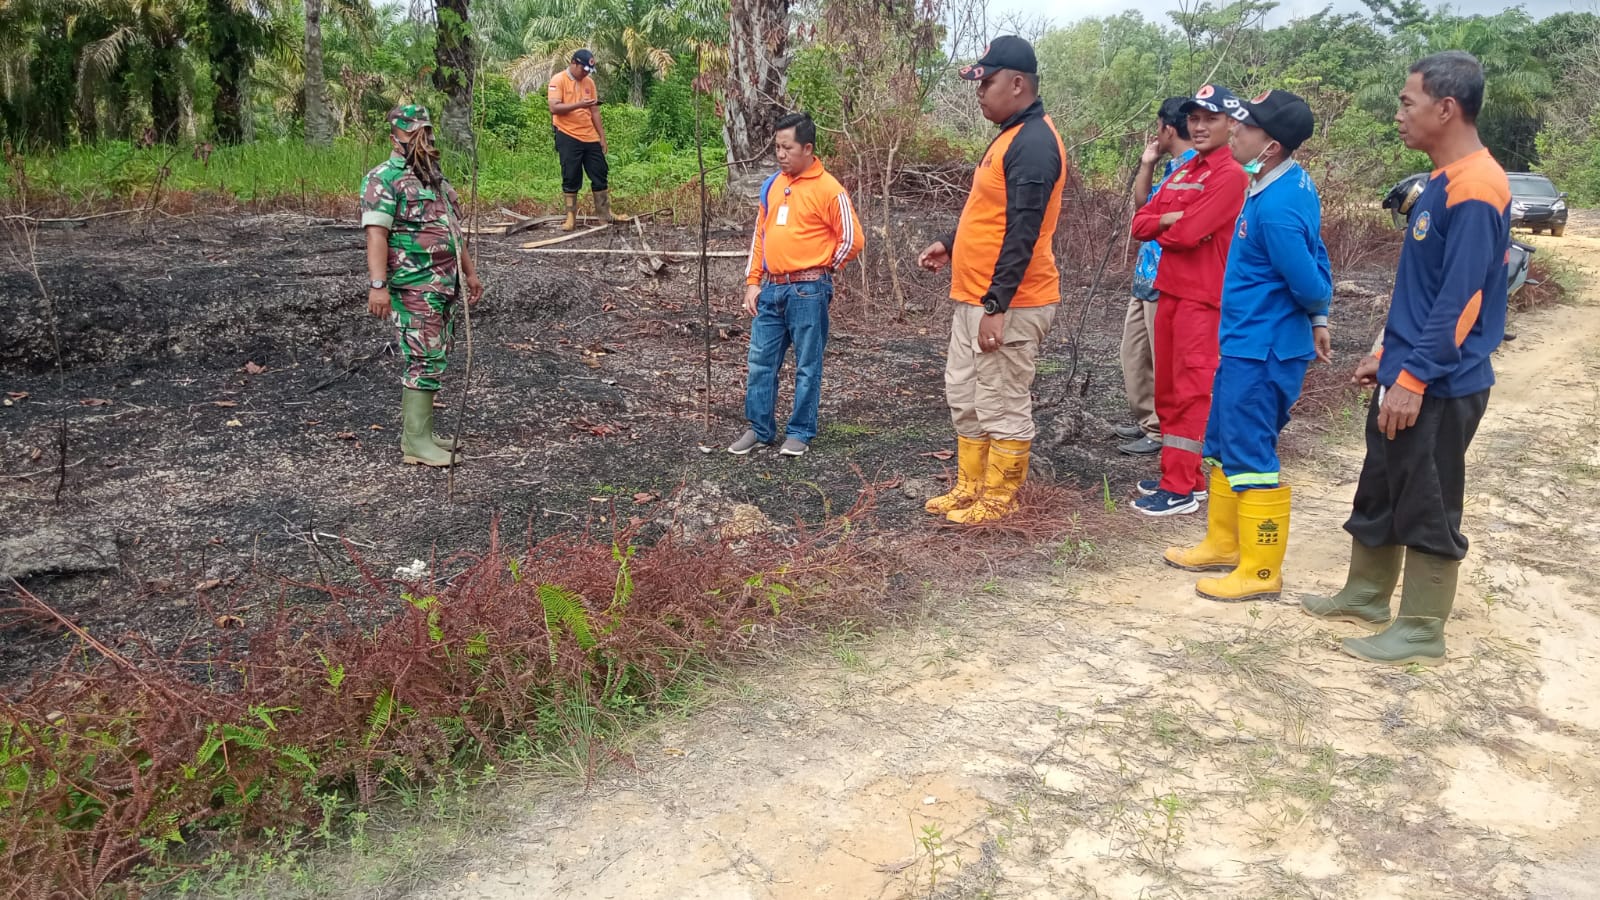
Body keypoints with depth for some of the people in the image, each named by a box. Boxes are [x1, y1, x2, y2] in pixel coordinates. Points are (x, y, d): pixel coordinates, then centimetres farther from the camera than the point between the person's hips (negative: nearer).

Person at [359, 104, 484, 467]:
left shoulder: (434, 175, 18)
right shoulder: (384, 179, -10)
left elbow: (450, 230, 26)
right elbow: (376, 234, -19)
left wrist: (469, 271, 25)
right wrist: (378, 284, -28)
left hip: (444, 285, 9)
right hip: (414, 287, -9)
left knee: (433, 358, 11)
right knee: (424, 360, -10)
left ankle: (420, 431, 18)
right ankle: (416, 443, -5)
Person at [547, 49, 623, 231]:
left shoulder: (589, 82, 12)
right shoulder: (558, 80, -6)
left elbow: (594, 111, 15)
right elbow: (554, 108, -16)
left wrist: (602, 136, 11)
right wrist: (579, 104, -25)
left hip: (590, 138, 6)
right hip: (568, 137, -6)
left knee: (600, 175, 7)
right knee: (571, 179, -1)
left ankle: (604, 213, 15)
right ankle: (571, 217, 5)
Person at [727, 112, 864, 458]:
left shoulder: (828, 189, -8)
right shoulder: (771, 185, 11)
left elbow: (852, 240, -6)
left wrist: (819, 269, 4)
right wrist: (752, 282, 10)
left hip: (807, 291, -6)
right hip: (770, 289, 6)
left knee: (807, 366, 4)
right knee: (760, 362, 8)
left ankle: (800, 432, 15)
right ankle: (759, 429, 20)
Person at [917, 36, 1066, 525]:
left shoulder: (1034, 143, -18)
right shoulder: (1012, 136, 15)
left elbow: (1022, 233, -23)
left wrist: (996, 307, -25)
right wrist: (951, 245, 16)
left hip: (1010, 306, -11)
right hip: (975, 299, 11)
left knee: (1002, 406, 1)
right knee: (964, 396, 17)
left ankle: (999, 501, 14)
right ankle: (970, 488, 29)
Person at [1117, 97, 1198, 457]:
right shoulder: (1173, 167, 13)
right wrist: (1147, 163, 15)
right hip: (1146, 276, 10)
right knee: (1135, 353, 17)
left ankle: (1160, 431, 10)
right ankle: (1145, 419, 29)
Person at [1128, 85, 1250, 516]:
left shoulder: (1231, 175, -10)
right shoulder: (1180, 174, 17)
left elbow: (1186, 234, -19)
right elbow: (1141, 222, 11)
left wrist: (1164, 230, 1)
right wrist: (1168, 220, -8)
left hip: (1203, 296, -9)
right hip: (1169, 290, 9)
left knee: (1191, 391, -7)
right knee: (1167, 388, 12)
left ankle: (1182, 489, -4)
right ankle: (1176, 473, 23)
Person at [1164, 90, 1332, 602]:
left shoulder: (1276, 207, -24)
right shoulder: (1293, 183, 7)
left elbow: (1308, 279, -22)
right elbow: (1314, 258, 13)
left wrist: (1314, 315, -1)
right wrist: (1317, 320, 13)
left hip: (1262, 352, -10)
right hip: (1244, 343, 10)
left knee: (1251, 457, -1)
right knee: (1225, 446, 19)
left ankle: (1261, 571, 10)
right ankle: (1223, 544, 32)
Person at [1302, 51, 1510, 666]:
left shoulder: (1474, 188, -19)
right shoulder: (1443, 182, 11)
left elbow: (1459, 301, -23)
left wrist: (1413, 379, -21)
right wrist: (1388, 356, 20)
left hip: (1439, 387, -9)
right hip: (1408, 373, 9)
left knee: (1427, 508, 2)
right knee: (1379, 491, 18)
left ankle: (1421, 631, 15)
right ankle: (1365, 595, 33)